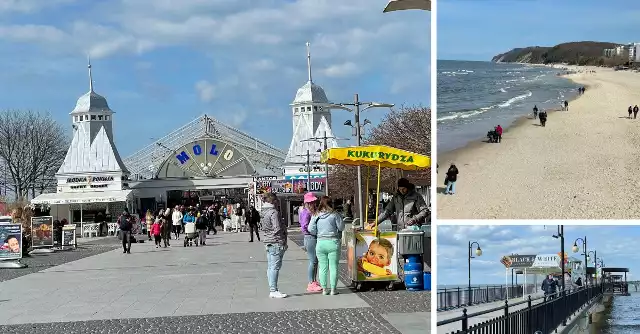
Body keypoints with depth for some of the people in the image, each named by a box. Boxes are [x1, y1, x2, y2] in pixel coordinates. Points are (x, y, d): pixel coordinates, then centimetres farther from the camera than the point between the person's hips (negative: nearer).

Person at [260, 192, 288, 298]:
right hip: (276, 242, -9)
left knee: (270, 267, 12)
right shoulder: (273, 212, -16)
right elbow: (277, 229, -18)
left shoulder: (263, 212, 12)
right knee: (275, 267, -7)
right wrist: (283, 243, -11)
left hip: (268, 242, 9)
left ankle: (272, 290, 17)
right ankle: (274, 290, -6)